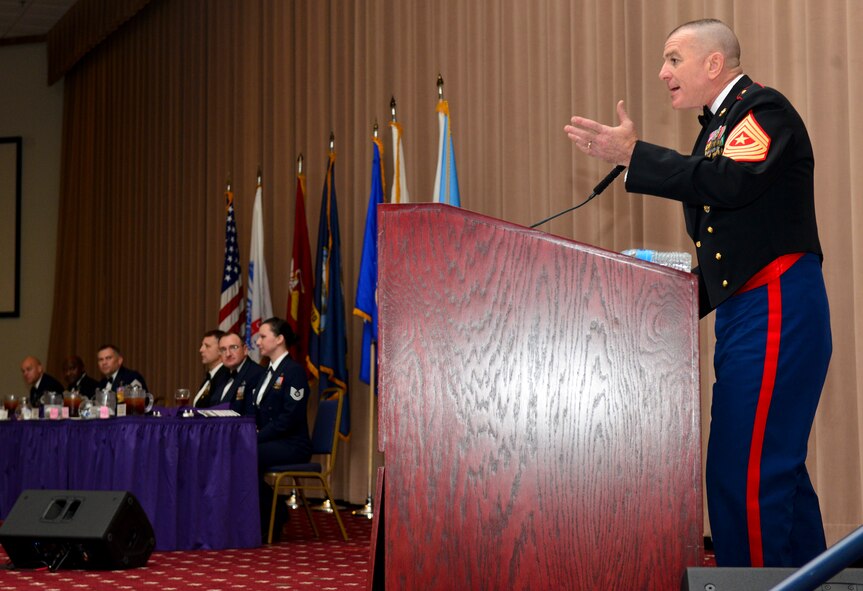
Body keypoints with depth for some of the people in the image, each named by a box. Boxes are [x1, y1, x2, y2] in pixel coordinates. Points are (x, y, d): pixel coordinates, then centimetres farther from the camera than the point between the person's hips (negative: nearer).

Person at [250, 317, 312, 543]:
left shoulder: (294, 371, -9)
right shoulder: (268, 372, 19)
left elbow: (290, 417, -19)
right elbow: (252, 412, 15)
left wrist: (257, 438, -22)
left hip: (292, 445, -8)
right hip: (270, 442, 8)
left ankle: (274, 516, -10)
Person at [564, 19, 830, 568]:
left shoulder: (763, 108, -7)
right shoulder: (719, 126, 20)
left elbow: (732, 182, -25)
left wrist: (633, 154, -23)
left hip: (775, 309, -10)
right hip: (746, 312, 10)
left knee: (745, 470, -12)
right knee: (777, 466, 14)